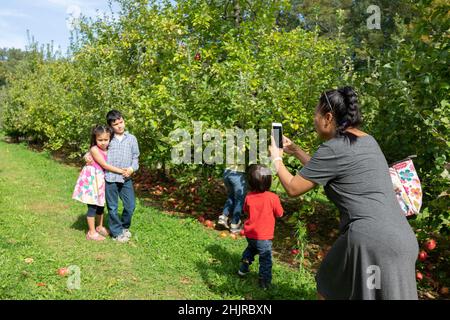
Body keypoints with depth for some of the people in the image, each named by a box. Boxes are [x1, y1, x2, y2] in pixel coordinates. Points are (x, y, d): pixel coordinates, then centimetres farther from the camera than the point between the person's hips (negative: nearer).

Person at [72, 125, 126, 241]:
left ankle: (100, 227, 37)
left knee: (101, 204, 19)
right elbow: (104, 165, -20)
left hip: (101, 179, 7)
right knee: (92, 206, 0)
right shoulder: (94, 149, -18)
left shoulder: (108, 149, 3)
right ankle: (91, 232, 12)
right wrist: (120, 171, -18)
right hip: (92, 179, -7)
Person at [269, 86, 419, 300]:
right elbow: (322, 172, 27)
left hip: (370, 241, -8)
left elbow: (293, 188, -3)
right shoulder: (366, 140, 15)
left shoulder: (334, 148, -11)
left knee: (328, 289, 16)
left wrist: (277, 159, 13)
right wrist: (295, 150, 29)